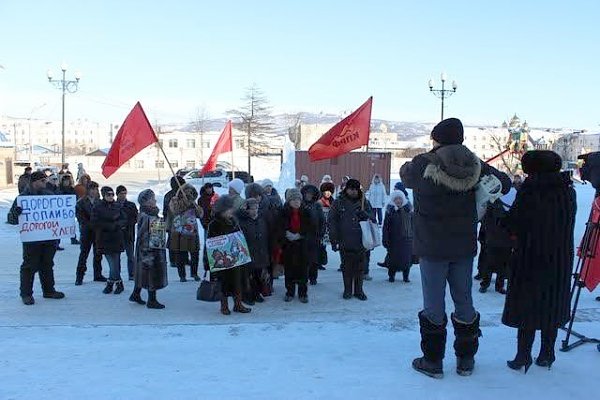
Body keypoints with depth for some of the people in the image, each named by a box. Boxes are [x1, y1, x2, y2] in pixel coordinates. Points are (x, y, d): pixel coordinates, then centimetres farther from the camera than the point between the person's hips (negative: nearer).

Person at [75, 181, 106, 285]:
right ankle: (79, 277, 3)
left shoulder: (99, 202, 8)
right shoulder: (81, 203, -3)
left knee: (98, 254, 9)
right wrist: (90, 226, -14)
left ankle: (98, 274, 19)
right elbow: (80, 217, -7)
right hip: (87, 232, -4)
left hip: (98, 231, 4)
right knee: (84, 254, -2)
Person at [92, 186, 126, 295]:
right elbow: (94, 223, -8)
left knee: (115, 263, -1)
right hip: (104, 240, -2)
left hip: (117, 239, 2)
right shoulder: (97, 207, -1)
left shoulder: (118, 206, 8)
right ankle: (119, 283, 13)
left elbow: (124, 220, 8)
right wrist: (111, 226, -13)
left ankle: (110, 283, 14)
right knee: (113, 263, 0)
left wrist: (118, 223, -13)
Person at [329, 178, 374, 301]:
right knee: (347, 268, 7)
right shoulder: (338, 203, 1)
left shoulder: (364, 203, 8)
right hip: (345, 242, -1)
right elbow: (332, 222, -2)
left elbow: (372, 219, 7)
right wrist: (334, 240, -9)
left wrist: (363, 213, -13)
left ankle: (359, 290, 20)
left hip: (361, 242, 1)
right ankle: (347, 290, 20)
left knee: (360, 268, 7)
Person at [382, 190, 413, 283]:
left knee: (407, 258, 4)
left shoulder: (408, 210, 6)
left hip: (407, 239, 2)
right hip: (394, 240, -2)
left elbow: (413, 224, 13)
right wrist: (385, 239, -8)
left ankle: (406, 276, 19)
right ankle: (391, 275, 19)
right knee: (393, 258, 3)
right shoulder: (390, 211, -2)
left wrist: (414, 236, 9)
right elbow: (386, 227, -4)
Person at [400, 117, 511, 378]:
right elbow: (505, 183, 7)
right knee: (464, 301, 15)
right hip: (464, 246, 3)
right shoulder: (476, 166, -5)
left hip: (432, 247, -3)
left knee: (433, 305, 7)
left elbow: (405, 174, 5)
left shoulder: (423, 165, -16)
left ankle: (432, 361, 17)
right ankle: (466, 361, 26)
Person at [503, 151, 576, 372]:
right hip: (561, 260, 4)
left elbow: (513, 225, -11)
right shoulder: (568, 191, 0)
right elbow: (568, 225, 8)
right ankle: (546, 355, 22)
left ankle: (523, 357, 8)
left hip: (530, 259, -4)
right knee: (552, 306, 14)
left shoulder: (528, 191, -14)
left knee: (527, 306, 5)